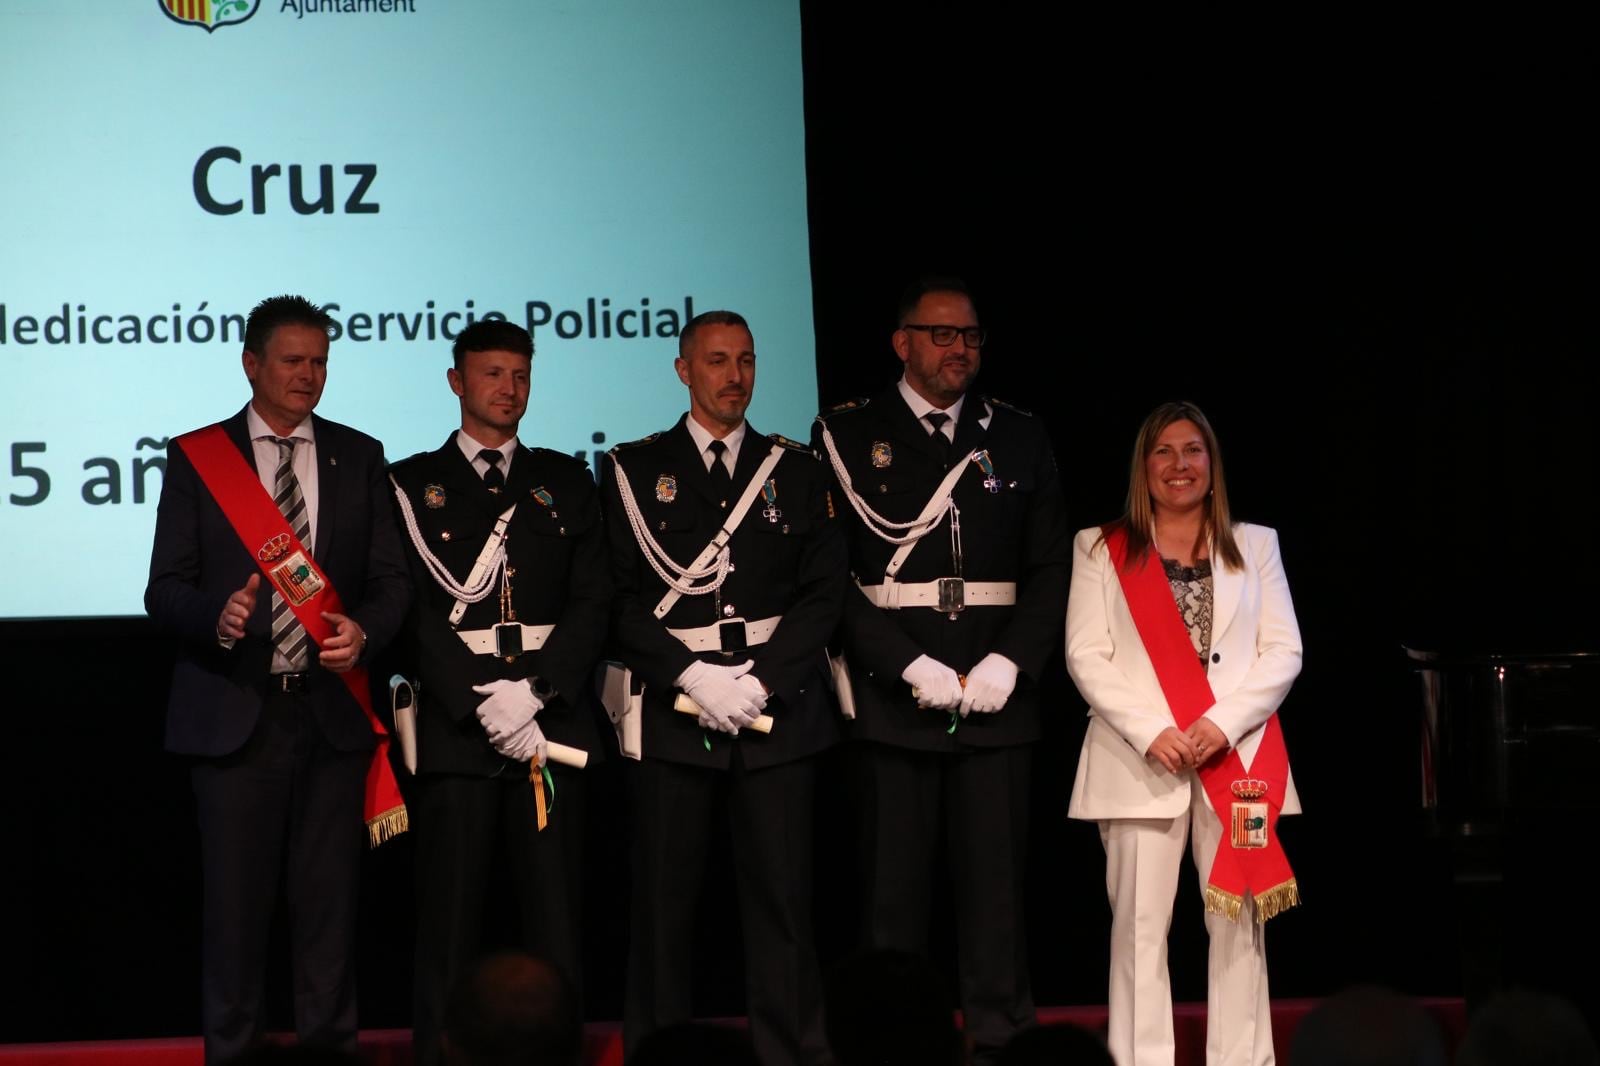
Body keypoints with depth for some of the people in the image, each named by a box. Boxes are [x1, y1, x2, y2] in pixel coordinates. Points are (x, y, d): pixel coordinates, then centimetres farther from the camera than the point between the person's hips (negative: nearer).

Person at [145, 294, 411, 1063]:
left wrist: (364, 630, -14)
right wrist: (217, 616, -23)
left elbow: (390, 578, 7)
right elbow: (165, 589, -2)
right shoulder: (195, 458, 3)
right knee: (236, 901, 1)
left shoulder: (359, 457, 9)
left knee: (329, 899, 5)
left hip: (332, 710, 2)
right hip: (235, 711, -2)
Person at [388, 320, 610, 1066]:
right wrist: (483, 703, -12)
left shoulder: (566, 482, 15)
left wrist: (536, 691, -8)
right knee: (449, 923, -2)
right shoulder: (413, 485, 8)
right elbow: (415, 611, -1)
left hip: (552, 724, 2)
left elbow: (591, 602, 6)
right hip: (453, 727, -2)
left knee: (555, 919, 1)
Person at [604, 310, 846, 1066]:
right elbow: (621, 598, -1)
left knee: (781, 897, 0)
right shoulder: (635, 470, 6)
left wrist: (759, 680, -8)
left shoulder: (796, 470, 11)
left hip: (777, 711, 1)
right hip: (672, 713, -1)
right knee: (663, 902, 2)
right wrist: (694, 677, -12)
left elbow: (822, 591, 4)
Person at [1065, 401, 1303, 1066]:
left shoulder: (1255, 545, 14)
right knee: (1141, 925, -4)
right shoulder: (1102, 549, 9)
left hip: (1237, 755, 1)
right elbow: (1087, 655, 0)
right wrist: (1151, 731, -13)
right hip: (1140, 760, -1)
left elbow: (1283, 652, 6)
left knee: (1238, 919, -1)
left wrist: (1224, 724, -10)